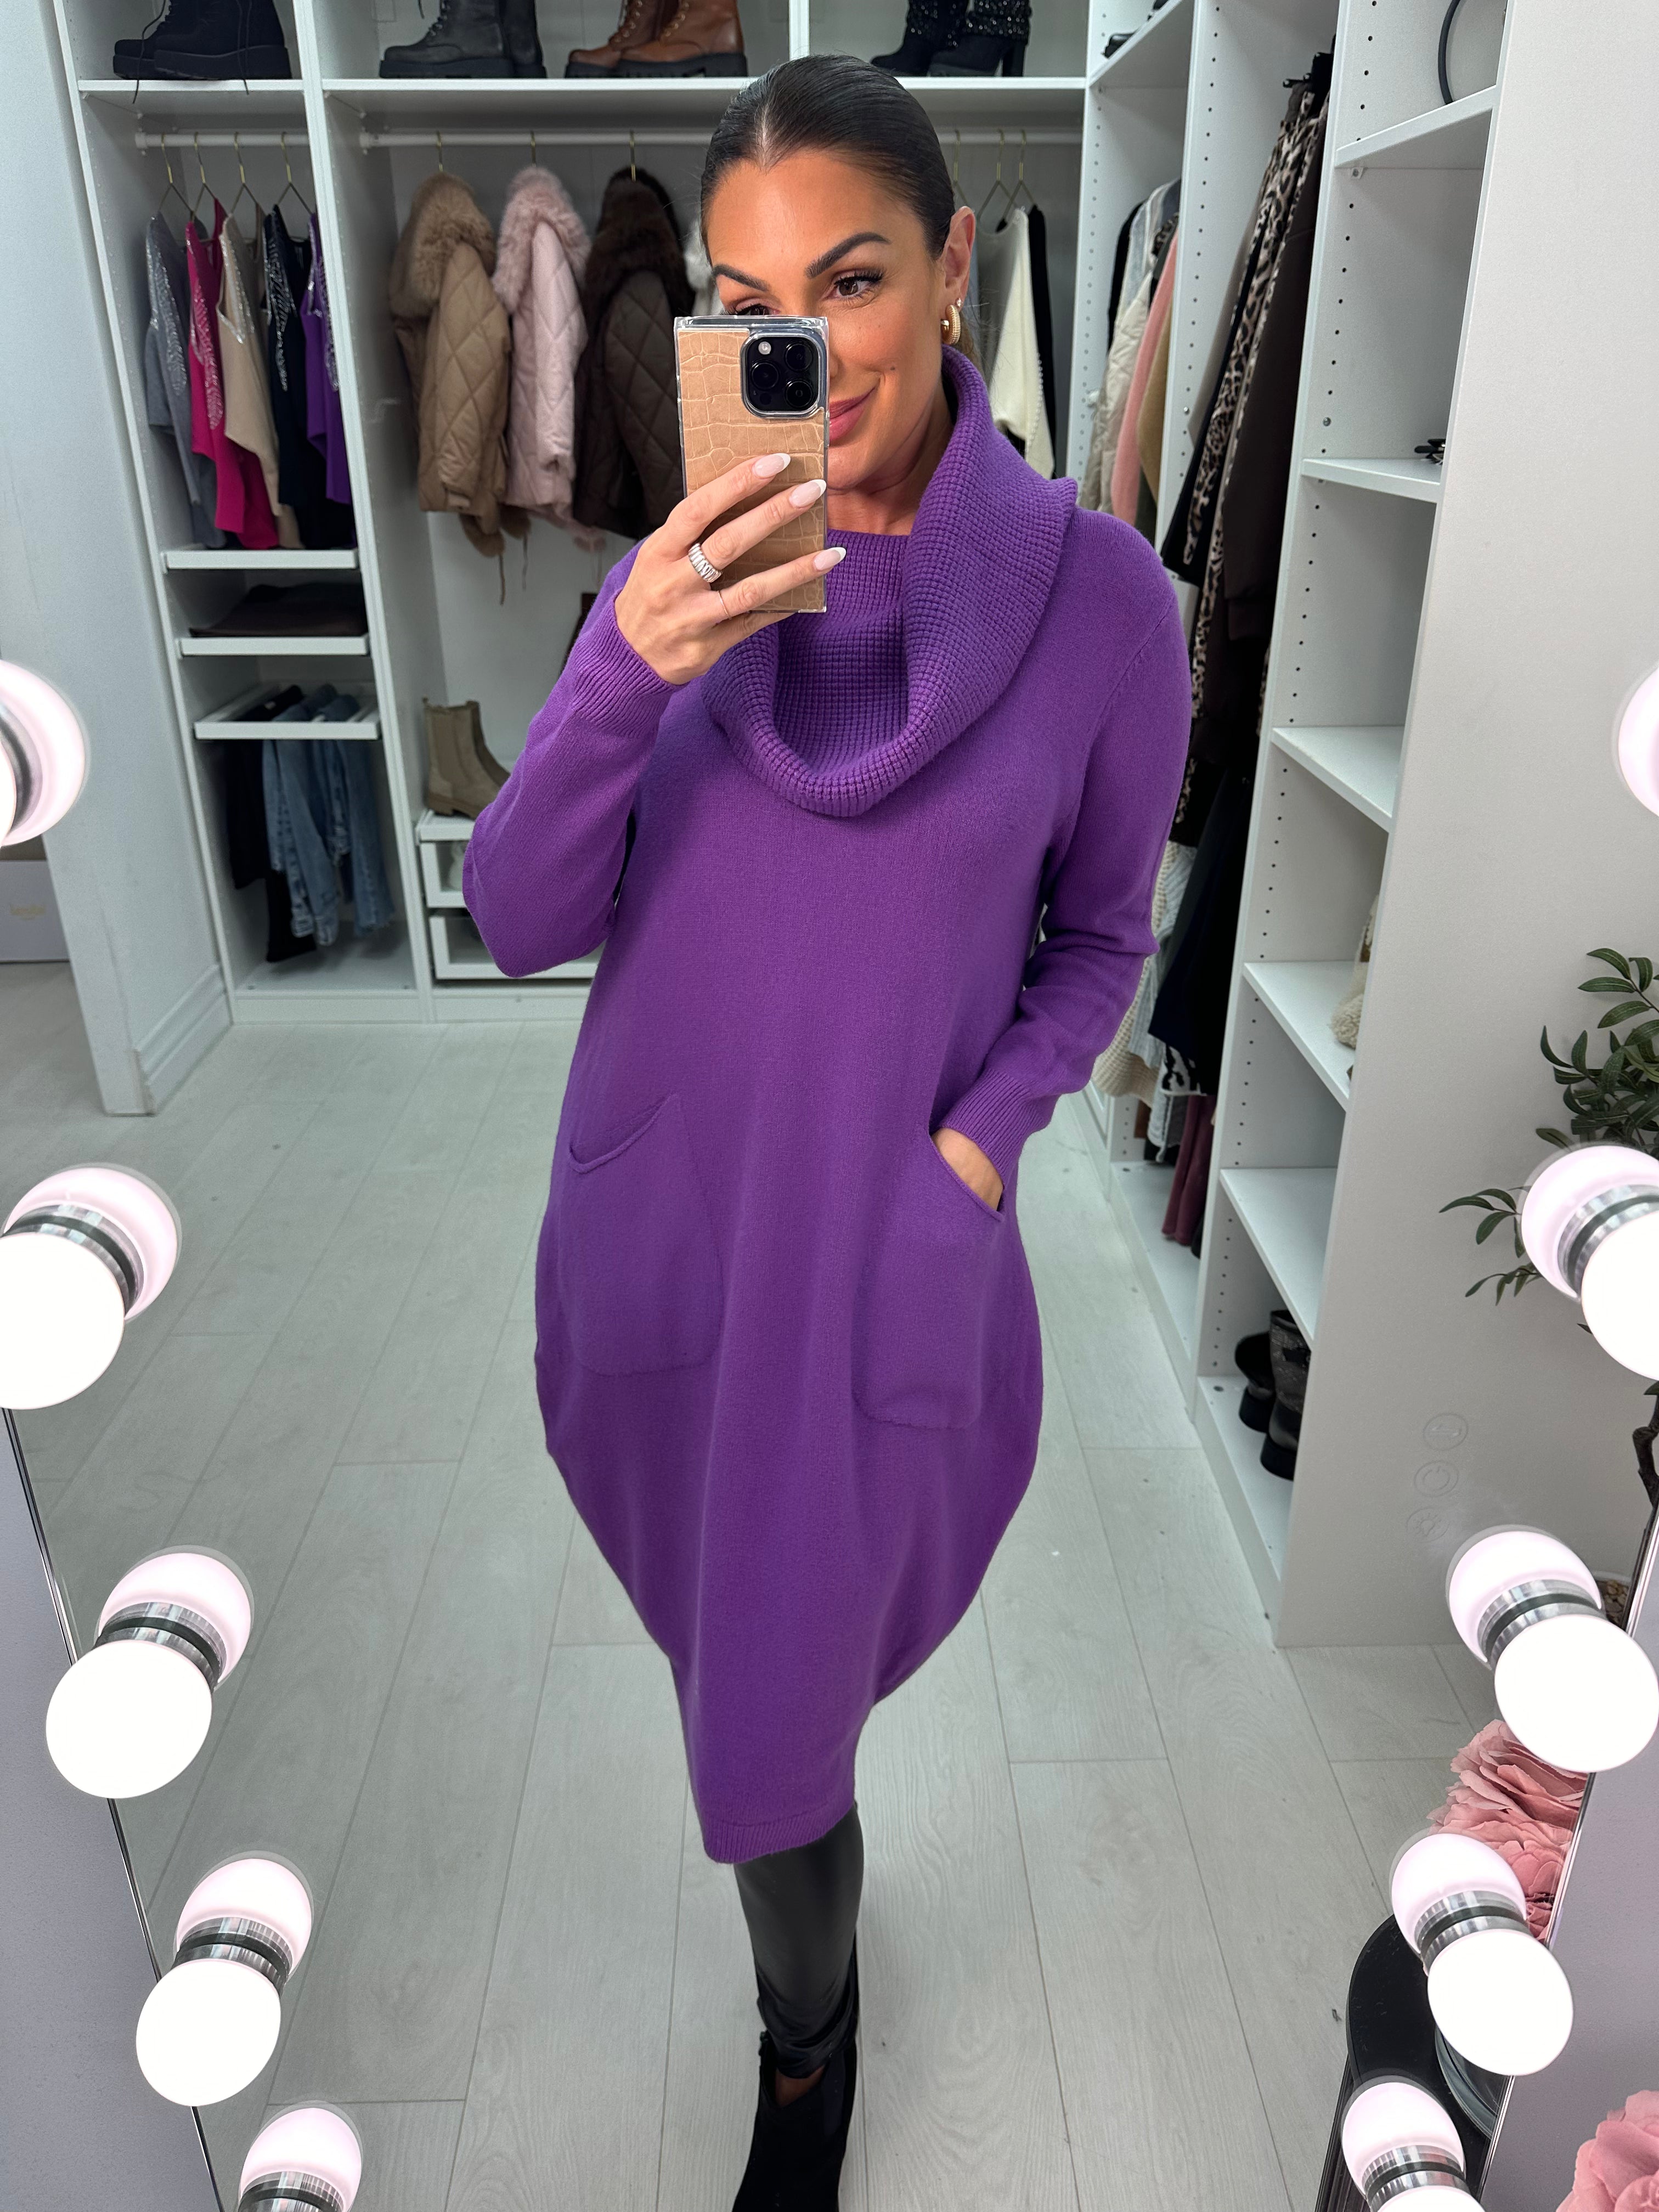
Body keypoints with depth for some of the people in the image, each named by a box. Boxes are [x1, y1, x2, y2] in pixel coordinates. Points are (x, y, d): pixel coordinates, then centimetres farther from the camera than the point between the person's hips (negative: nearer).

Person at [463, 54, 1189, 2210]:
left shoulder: (1096, 596, -12)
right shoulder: (688, 569, -6)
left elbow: (1100, 937, 1)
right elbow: (523, 922, -11)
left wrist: (986, 1142, -15)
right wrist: (625, 674, -27)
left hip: (884, 1252, -3)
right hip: (652, 1222, 3)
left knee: (777, 1721, 12)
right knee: (731, 1615, 26)